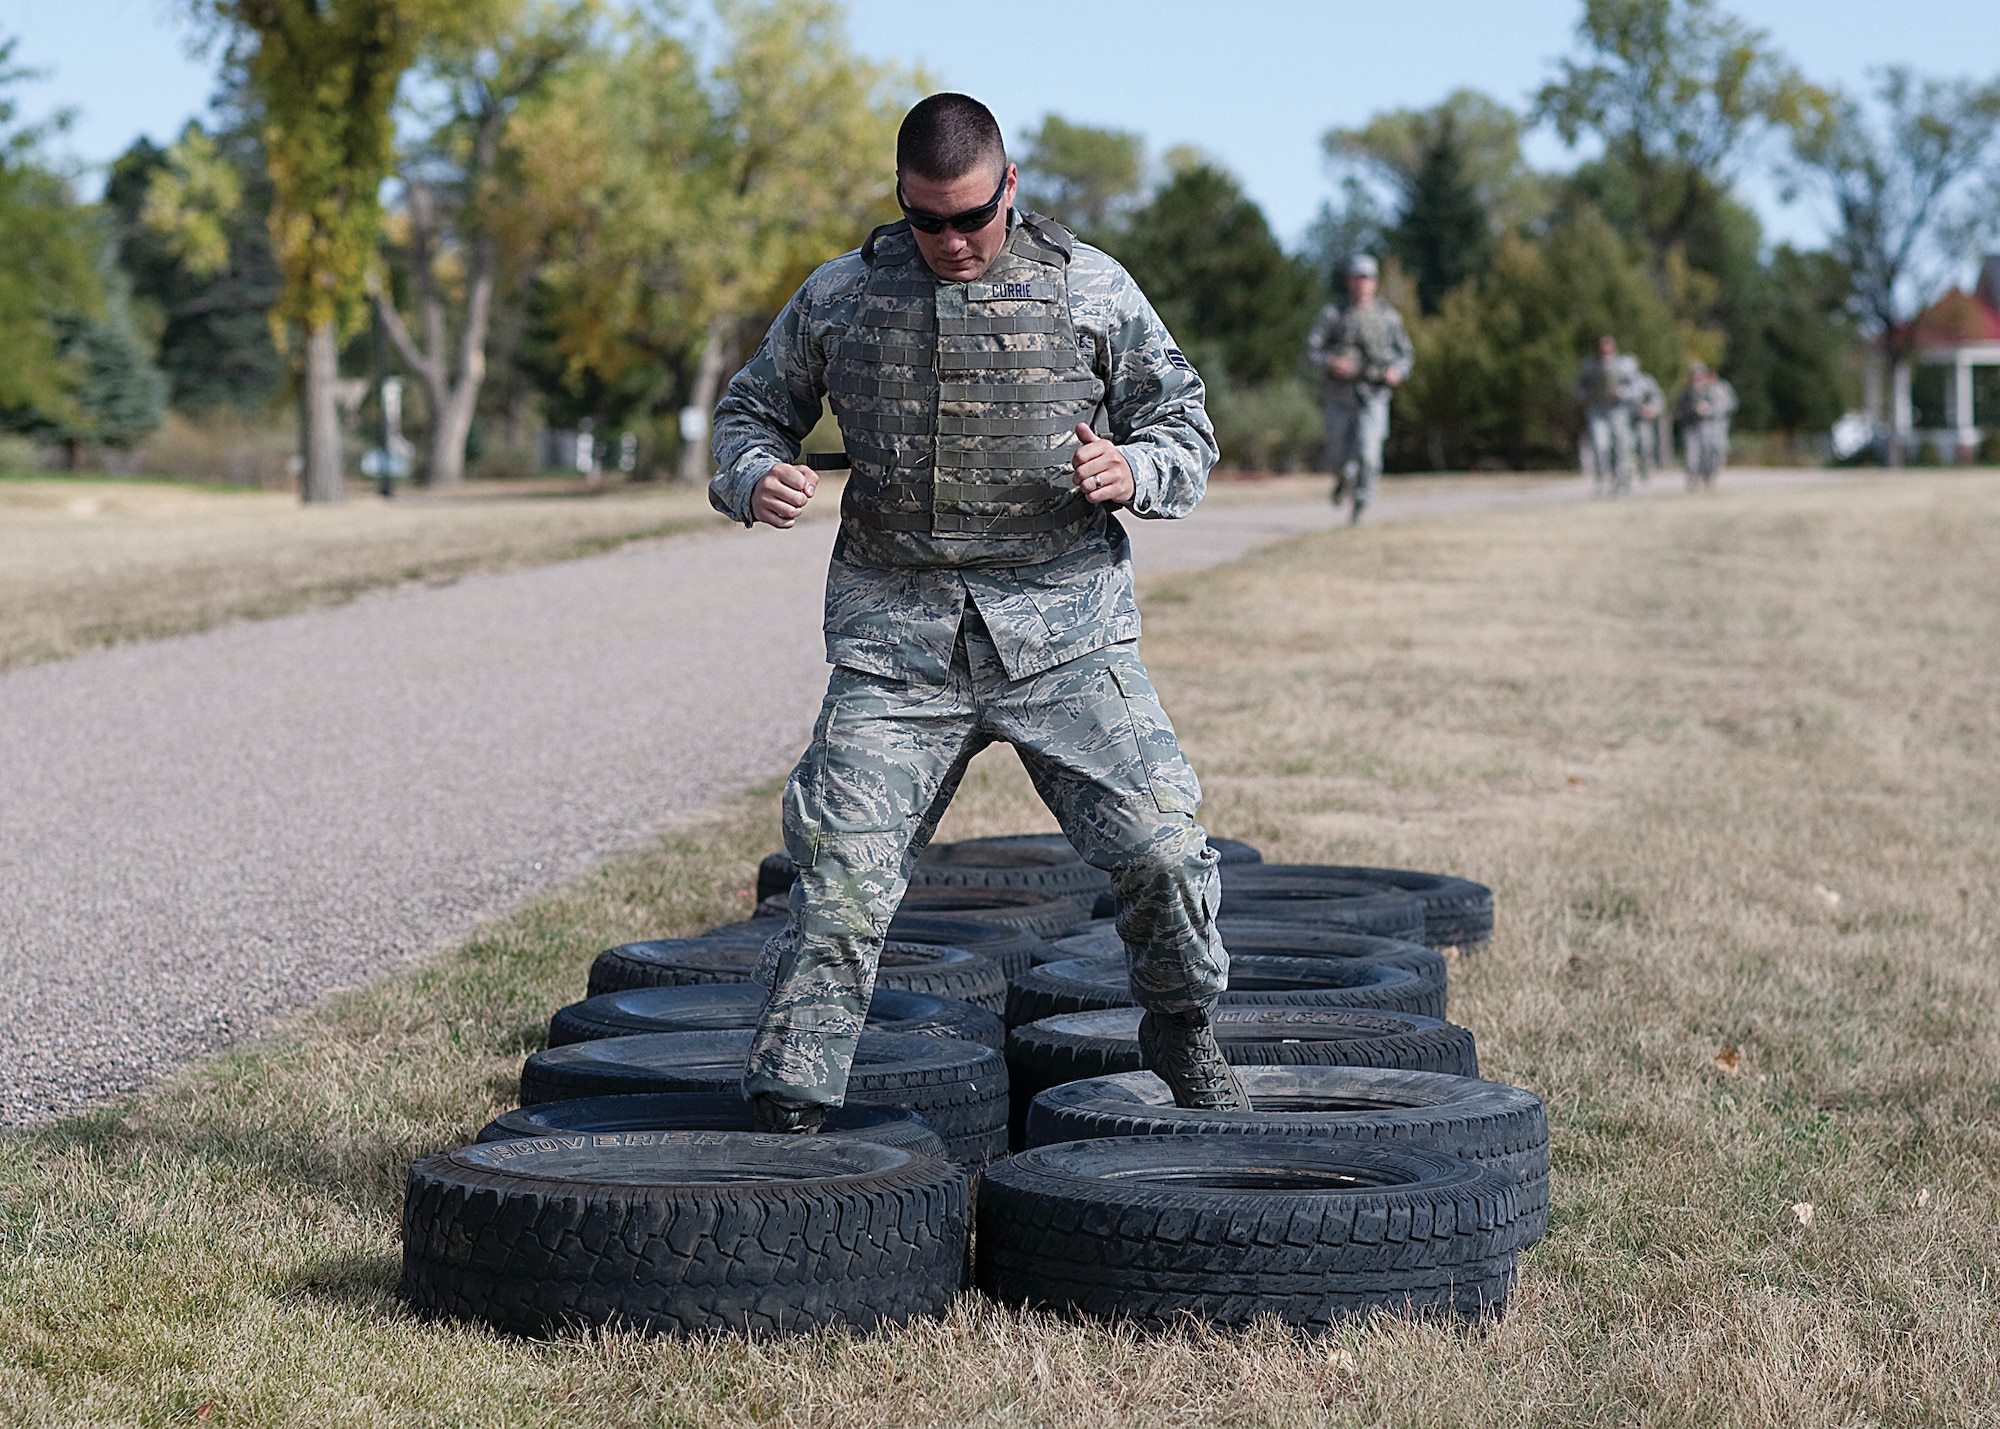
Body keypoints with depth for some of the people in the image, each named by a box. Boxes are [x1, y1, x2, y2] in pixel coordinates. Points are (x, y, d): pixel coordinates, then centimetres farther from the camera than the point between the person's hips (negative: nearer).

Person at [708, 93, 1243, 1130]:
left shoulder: (1090, 289, 5)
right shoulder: (839, 297, 8)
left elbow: (1187, 425, 11)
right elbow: (752, 408, 20)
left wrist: (1135, 471, -13)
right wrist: (754, 478, -4)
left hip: (1065, 627, 0)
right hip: (895, 636, 1)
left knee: (1161, 847, -11)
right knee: (841, 873, -8)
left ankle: (1180, 1034, 17)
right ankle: (787, 1112, 2)